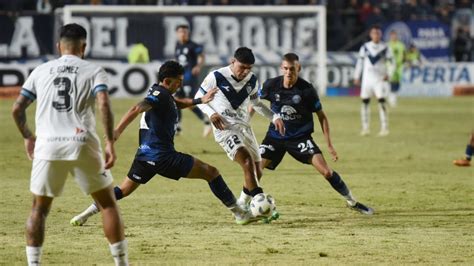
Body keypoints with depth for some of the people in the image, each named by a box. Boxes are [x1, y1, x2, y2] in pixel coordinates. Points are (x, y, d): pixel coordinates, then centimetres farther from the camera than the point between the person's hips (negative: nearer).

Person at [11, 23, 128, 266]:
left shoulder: (40, 71, 15)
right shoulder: (94, 71, 7)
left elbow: (17, 109, 14)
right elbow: (103, 104, -10)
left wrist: (27, 136, 30)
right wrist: (110, 142, -11)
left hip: (47, 146, 2)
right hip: (82, 145, -2)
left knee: (39, 208, 15)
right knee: (108, 203, 11)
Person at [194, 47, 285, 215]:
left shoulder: (252, 80, 5)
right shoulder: (216, 77, -11)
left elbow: (256, 103, 22)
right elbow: (198, 98, 0)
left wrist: (274, 117, 9)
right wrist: (211, 113, -18)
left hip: (245, 127, 7)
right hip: (225, 129, -7)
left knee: (256, 171, 9)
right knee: (247, 162, -27)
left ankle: (241, 206, 30)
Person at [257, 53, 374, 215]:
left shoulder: (307, 90, -16)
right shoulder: (271, 85, -12)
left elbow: (321, 116, -4)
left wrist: (329, 145, -6)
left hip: (301, 137, -2)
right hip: (275, 136, 2)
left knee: (325, 170, -14)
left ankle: (352, 202, 3)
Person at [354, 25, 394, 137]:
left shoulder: (385, 48, -1)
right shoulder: (365, 47, 6)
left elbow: (390, 62, 0)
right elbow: (360, 62, 12)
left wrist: (388, 74, -15)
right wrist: (356, 76, 12)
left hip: (380, 79, -3)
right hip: (367, 79, 3)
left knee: (381, 102, -12)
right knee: (365, 102, 4)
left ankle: (384, 128, -11)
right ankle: (365, 128, 13)